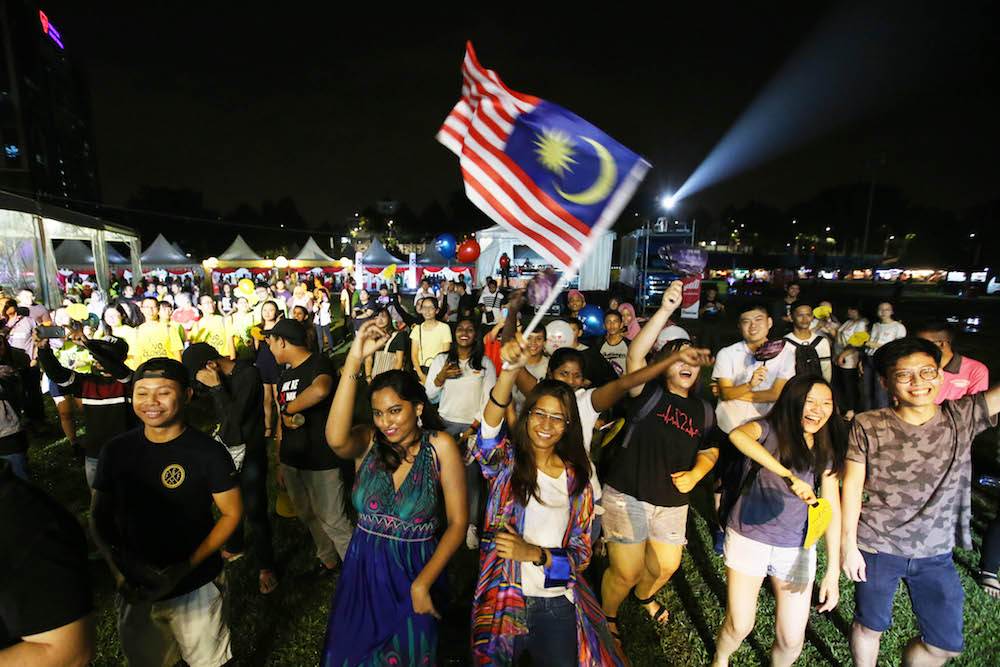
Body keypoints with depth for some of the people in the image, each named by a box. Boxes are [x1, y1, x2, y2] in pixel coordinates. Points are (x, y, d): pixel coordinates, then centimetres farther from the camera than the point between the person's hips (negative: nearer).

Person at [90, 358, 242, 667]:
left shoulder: (208, 452, -16)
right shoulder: (116, 450, -4)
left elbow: (232, 513, -11)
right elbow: (99, 516, 4)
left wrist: (187, 567, -20)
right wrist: (118, 566, -12)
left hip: (195, 589, -3)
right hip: (134, 589, 4)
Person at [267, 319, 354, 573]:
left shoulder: (319, 362, -13)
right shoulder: (285, 375, 14)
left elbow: (320, 389, -38)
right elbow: (283, 423, 19)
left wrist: (288, 409, -22)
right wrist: (280, 462, 19)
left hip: (322, 461, -8)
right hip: (292, 461, 8)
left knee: (331, 520, -3)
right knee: (307, 516, 18)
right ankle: (328, 559, 37)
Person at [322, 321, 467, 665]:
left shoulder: (439, 446, -15)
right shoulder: (368, 442, -10)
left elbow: (457, 522, -14)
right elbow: (336, 439, -36)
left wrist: (422, 583, -17)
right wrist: (354, 360, -40)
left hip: (418, 571, -1)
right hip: (363, 570, 2)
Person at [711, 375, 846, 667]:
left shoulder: (826, 452, 1)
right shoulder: (768, 430, -11)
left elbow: (832, 510, -2)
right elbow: (738, 435, -36)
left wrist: (833, 571, -9)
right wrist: (789, 477, -43)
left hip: (797, 548, 3)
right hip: (748, 538, -3)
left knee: (792, 639, 7)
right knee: (739, 626, 5)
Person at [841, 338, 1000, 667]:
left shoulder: (963, 417, -5)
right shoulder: (868, 426, -12)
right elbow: (852, 485, -9)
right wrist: (848, 544, -9)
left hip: (936, 553, 3)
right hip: (876, 548, -2)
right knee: (870, 626, 15)